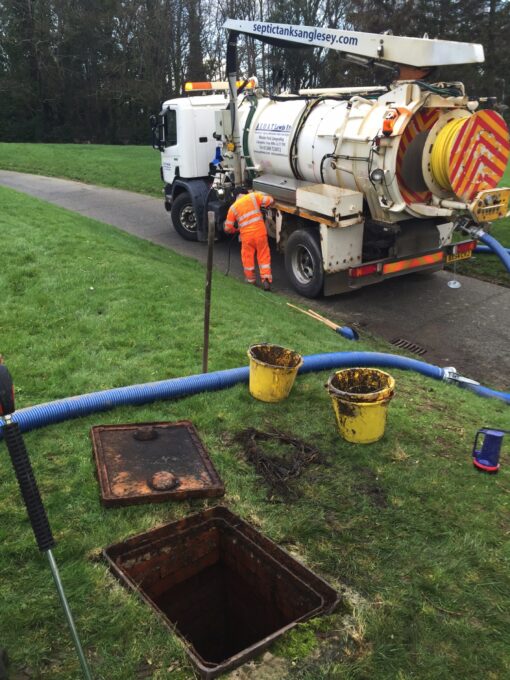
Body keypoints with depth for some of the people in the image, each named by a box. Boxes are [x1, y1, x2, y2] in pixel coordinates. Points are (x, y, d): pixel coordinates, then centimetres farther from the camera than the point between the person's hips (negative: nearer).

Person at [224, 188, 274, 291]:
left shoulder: (233, 207, 7)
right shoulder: (253, 196, 5)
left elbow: (227, 228, 8)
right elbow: (270, 200, 3)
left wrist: (235, 230, 30)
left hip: (246, 235, 0)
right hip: (260, 231, 0)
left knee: (248, 257, 17)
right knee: (264, 256, 8)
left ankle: (250, 279, 29)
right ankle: (266, 279, 1)